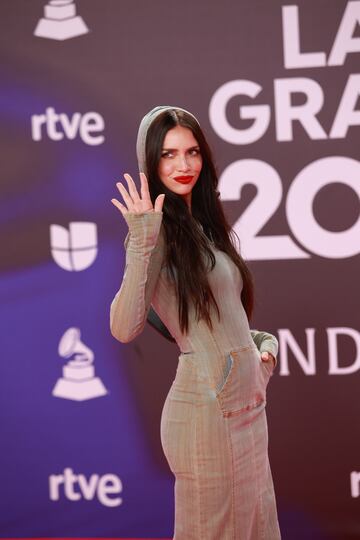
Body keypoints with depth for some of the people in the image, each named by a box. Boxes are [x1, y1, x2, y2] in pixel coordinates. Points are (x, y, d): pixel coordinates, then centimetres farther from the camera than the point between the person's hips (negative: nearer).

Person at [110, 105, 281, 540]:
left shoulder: (205, 226, 11)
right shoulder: (159, 231, -13)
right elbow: (124, 329, -26)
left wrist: (263, 342, 7)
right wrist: (141, 246, -32)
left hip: (247, 402, 8)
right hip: (206, 407, -8)